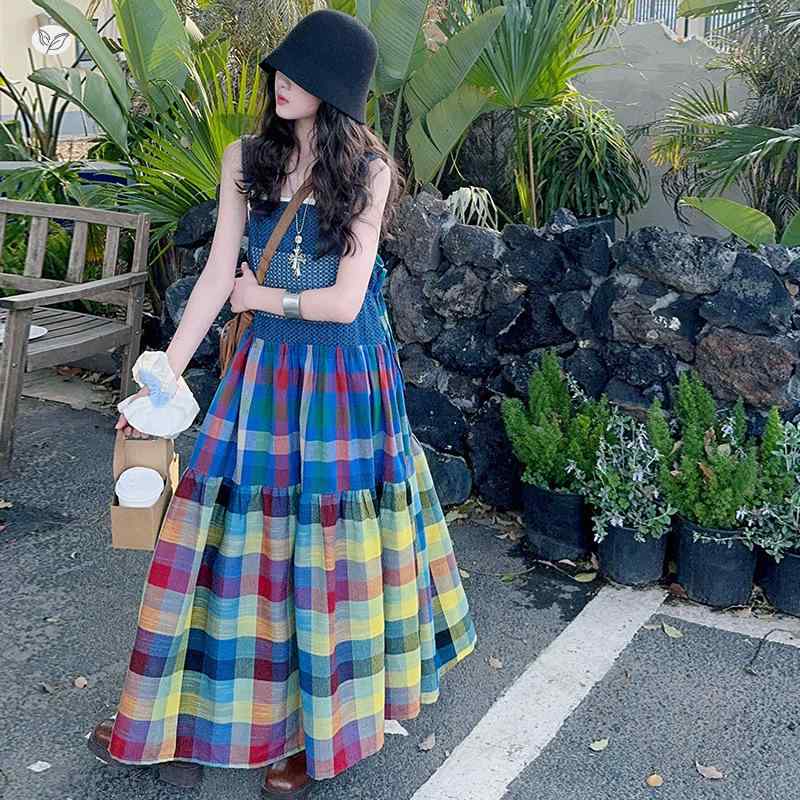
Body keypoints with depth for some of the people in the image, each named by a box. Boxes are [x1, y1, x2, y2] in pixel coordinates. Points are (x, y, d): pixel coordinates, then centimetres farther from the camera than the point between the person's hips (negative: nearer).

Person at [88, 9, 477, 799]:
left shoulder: (368, 171, -8)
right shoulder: (247, 158, 2)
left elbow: (344, 302, -14)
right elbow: (219, 276, 1)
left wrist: (263, 298, -1)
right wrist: (162, 375, -2)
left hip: (345, 377, -3)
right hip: (266, 369, 3)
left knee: (329, 546, 6)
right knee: (242, 536, 6)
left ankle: (320, 727, 24)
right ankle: (193, 714, 23)